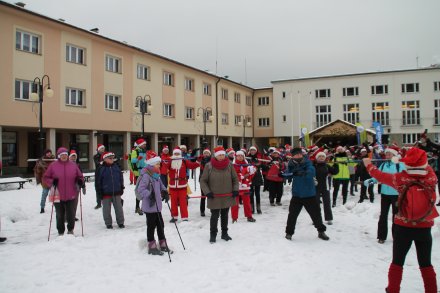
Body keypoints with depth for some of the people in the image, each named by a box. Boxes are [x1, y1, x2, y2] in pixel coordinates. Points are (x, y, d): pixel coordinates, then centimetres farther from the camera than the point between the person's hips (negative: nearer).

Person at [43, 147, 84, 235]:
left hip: (71, 196, 0)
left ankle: (70, 230, 28)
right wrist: (52, 182, -14)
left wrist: (80, 181, -9)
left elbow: (80, 177, 12)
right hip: (58, 196, 0)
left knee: (71, 214, 3)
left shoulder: (73, 165, 4)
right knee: (60, 215, 11)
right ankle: (60, 232, 29)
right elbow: (45, 178, 4)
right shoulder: (53, 165, 0)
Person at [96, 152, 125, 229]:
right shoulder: (102, 169, -7)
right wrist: (100, 192, -6)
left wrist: (121, 188, 8)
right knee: (107, 209, 8)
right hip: (106, 193, -3)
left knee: (119, 208, 9)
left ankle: (120, 222, 20)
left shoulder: (116, 167, 3)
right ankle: (108, 223, 20)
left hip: (117, 192, 3)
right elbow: (98, 181, -4)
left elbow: (121, 178, 11)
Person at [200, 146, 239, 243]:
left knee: (225, 215, 16)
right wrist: (207, 192, -12)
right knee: (214, 216, 3)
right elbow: (203, 181, -4)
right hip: (214, 197, -3)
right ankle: (213, 234, 21)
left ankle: (224, 233, 31)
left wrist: (235, 189, -3)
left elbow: (235, 178, 8)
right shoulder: (209, 166, -10)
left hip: (227, 196, 3)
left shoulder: (229, 165, -2)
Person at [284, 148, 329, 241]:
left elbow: (312, 172, -24)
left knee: (316, 213, 9)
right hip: (297, 195, 1)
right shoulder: (292, 164, -1)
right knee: (292, 214, 0)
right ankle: (289, 232, 16)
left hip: (310, 194, 0)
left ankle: (321, 231, 28)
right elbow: (287, 175, -11)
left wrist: (304, 173, -42)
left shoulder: (307, 162, -8)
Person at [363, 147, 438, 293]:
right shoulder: (432, 178, -12)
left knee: (397, 262, 12)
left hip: (403, 227, -1)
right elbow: (427, 168, 13)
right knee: (426, 264, 16)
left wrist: (368, 165, 19)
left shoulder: (401, 179, -15)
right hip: (424, 228, 1)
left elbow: (380, 176, 2)